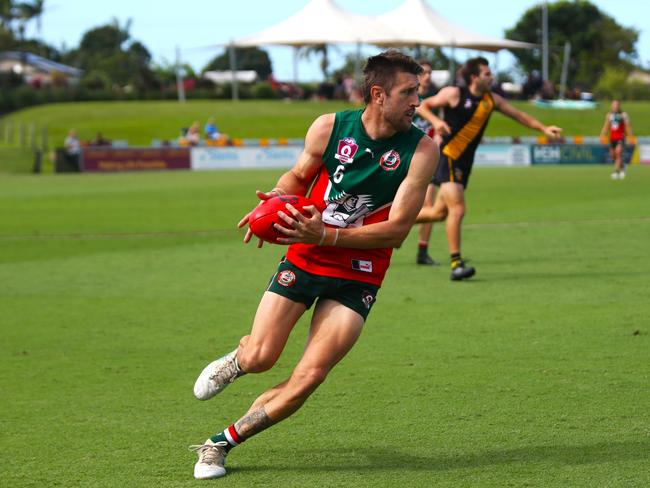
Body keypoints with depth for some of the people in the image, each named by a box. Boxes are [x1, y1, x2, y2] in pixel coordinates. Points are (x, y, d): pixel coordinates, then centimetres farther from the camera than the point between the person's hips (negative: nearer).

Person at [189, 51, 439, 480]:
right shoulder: (329, 128, -7)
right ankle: (235, 359, 31)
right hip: (304, 258, 1)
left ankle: (222, 443, 6)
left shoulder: (421, 150, -12)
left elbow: (396, 230, -15)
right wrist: (278, 199, -10)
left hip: (357, 278, -1)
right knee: (260, 358, -9)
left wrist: (326, 235, -26)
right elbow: (298, 176, 13)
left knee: (305, 382, -12)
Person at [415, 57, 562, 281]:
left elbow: (518, 115, 15)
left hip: (463, 164, 7)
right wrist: (436, 121, -20)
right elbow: (422, 106, -1)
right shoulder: (454, 94, -9)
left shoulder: (491, 100, 9)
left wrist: (543, 128, 7)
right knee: (457, 209, -16)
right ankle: (456, 264, -13)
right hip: (446, 159, -7)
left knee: (439, 212, 12)